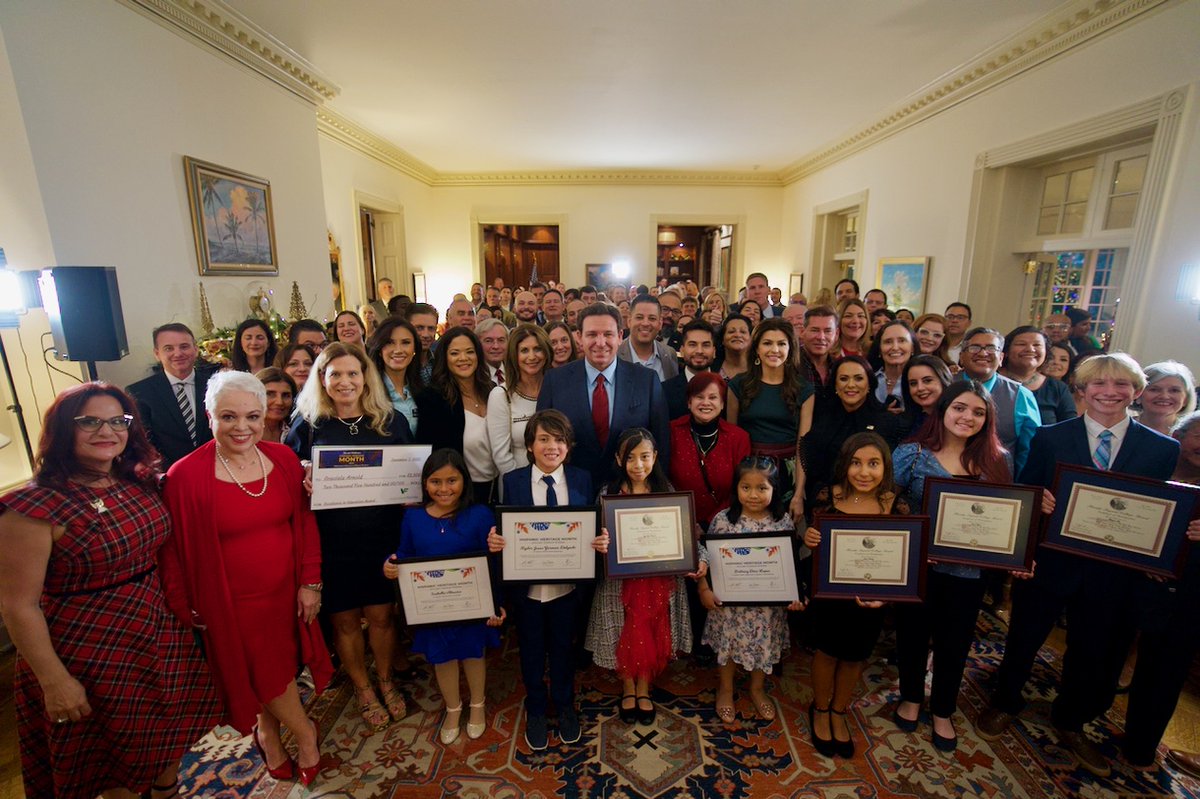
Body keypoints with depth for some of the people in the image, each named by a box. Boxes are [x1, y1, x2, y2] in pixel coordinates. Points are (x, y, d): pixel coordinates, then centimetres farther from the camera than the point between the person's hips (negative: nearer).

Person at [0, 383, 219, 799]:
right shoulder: (34, 508, -20)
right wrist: (53, 681, -15)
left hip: (161, 638, 6)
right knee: (114, 757, 18)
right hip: (91, 659, -6)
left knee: (169, 733, 25)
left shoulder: (138, 484, -3)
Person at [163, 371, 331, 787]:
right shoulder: (185, 476, -17)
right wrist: (190, 611, -5)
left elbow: (304, 524, 0)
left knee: (280, 666, 20)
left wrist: (310, 582, -2)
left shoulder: (284, 459, -6)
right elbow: (178, 551, -9)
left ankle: (268, 734, 50)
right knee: (265, 673, 13)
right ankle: (306, 733, 40)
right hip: (232, 602, -3)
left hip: (285, 593, 4)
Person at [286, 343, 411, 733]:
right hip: (331, 542, 0)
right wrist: (303, 483, -17)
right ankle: (363, 689, 40)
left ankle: (386, 682, 41)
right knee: (344, 620, 14)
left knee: (381, 615, 13)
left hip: (381, 536, 1)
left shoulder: (392, 422, 0)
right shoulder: (307, 427, -2)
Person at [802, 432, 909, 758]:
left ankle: (838, 713, 45)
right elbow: (815, 541, -1)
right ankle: (820, 711, 43)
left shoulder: (896, 506, -12)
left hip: (871, 597, 1)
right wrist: (808, 539, -24)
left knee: (855, 657, 19)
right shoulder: (829, 497, -14)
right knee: (827, 652, 15)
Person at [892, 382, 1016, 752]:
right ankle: (911, 697, 43)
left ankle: (942, 712, 42)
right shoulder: (912, 453, -10)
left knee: (955, 643, 18)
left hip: (969, 571, 2)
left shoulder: (998, 460, -2)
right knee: (913, 635, 16)